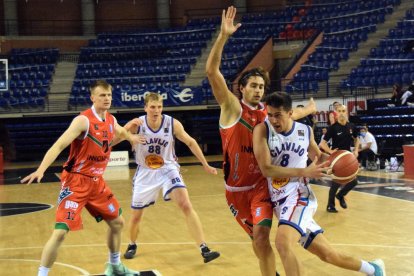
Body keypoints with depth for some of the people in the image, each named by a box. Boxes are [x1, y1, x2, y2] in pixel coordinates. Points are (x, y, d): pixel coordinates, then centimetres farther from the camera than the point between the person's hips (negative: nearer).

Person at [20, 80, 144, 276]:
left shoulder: (111, 120, 5)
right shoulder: (83, 120, -19)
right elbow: (58, 146, -28)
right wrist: (41, 170, -39)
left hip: (96, 181, 8)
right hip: (76, 181, -8)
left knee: (117, 222, 18)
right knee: (60, 231, -16)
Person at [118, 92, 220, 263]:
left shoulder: (172, 124, -15)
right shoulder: (137, 124, -17)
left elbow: (190, 142, -1)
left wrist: (205, 165, 2)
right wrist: (128, 127, -42)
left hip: (167, 169, -1)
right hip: (145, 173, 1)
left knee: (186, 206, -19)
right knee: (136, 216, 9)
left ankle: (204, 249, -17)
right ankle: (132, 246, 39)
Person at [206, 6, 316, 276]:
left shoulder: (267, 113, 2)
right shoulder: (231, 106, -10)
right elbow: (211, 71, -23)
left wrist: (308, 110, 40)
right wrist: (223, 36, -33)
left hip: (260, 184, 1)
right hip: (236, 187, -1)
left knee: (261, 235, -19)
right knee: (256, 236, 14)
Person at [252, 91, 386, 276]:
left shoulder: (305, 131, 2)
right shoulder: (262, 130, -6)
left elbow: (318, 157, 21)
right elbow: (266, 169, -16)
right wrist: (305, 172, -19)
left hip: (298, 195, -2)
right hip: (279, 202, 2)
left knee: (283, 243, -31)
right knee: (327, 255, 11)